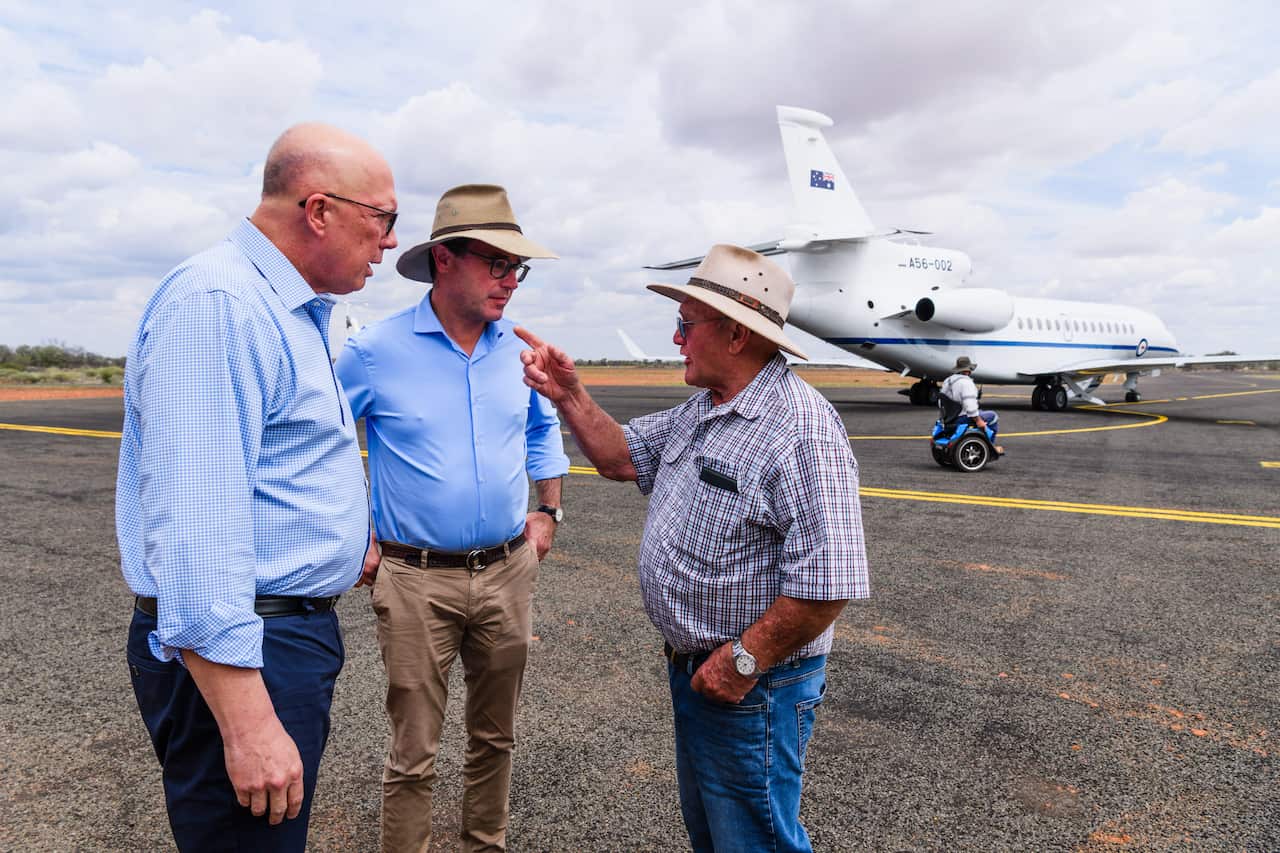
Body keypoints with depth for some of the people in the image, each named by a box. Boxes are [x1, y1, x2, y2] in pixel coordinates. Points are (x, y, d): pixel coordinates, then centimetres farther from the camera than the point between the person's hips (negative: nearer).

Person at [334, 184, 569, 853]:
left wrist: (548, 512, 11)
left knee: (494, 736, 20)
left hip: (508, 572, 4)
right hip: (417, 579, -4)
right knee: (414, 754, 6)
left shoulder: (519, 350, 2)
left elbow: (543, 429, 19)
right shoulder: (376, 351, -10)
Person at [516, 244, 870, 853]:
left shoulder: (801, 430, -26)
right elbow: (622, 457, 15)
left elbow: (828, 584, -30)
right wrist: (569, 396, 2)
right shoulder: (701, 410, 6)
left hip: (752, 688, -9)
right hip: (691, 668, 10)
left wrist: (743, 662, -23)